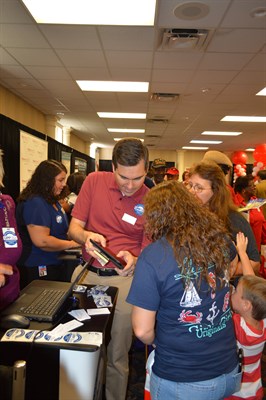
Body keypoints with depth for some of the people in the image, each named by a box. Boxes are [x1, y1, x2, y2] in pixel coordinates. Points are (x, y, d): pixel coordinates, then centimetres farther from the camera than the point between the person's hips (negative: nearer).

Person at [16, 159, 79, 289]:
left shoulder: (52, 201, 10)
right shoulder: (35, 203, -20)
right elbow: (42, 241, -27)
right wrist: (71, 244, -14)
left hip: (54, 265, 10)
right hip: (38, 270, -10)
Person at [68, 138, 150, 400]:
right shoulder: (94, 181, -3)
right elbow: (74, 227, 1)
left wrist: (134, 260, -23)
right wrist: (86, 236, -20)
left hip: (124, 279, -2)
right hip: (87, 273, 2)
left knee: (116, 355, 6)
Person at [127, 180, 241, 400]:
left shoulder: (152, 256, -24)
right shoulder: (220, 236, -9)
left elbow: (143, 330, -17)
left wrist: (159, 342, 2)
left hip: (183, 382, -4)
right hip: (230, 371, 5)